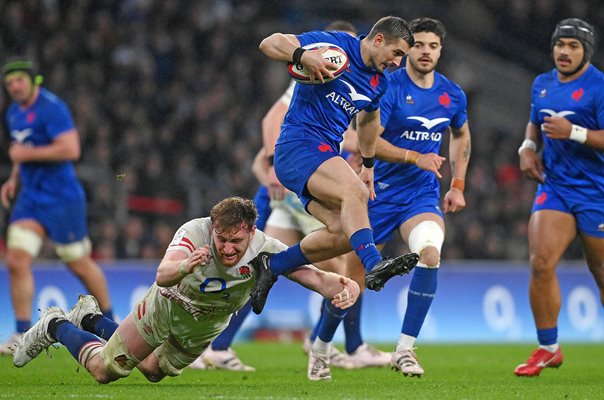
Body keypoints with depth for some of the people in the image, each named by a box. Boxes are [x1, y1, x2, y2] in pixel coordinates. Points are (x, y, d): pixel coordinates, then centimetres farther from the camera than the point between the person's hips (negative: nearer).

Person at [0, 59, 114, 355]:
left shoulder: (51, 108, -15)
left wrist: (27, 154, -20)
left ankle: (110, 321, 26)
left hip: (61, 198, -7)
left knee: (80, 264, 6)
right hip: (30, 197, 7)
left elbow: (70, 149, -25)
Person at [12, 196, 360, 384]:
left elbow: (312, 275, -39)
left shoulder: (265, 250, -31)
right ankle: (56, 326, 30)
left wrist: (342, 286, -61)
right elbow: (162, 275, -53)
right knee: (104, 369, 0)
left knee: (154, 372, 24)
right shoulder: (195, 232, -38)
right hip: (168, 307, -4)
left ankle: (92, 320, 47)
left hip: (206, 328, 4)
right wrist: (184, 266, -75)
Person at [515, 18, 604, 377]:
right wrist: (529, 146, 9)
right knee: (541, 263, -12)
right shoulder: (542, 85, 10)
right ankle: (548, 349, -2)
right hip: (554, 186, 5)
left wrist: (574, 133, -27)